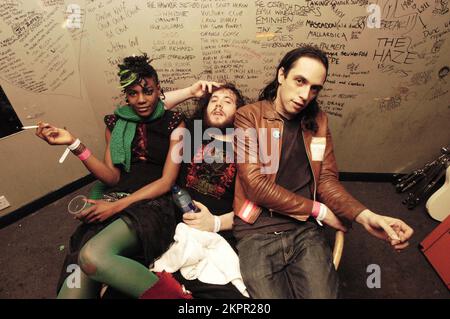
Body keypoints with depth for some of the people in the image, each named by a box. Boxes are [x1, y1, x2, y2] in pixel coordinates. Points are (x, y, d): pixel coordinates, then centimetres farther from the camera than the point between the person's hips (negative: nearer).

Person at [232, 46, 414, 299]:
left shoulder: (318, 121, 9)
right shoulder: (248, 117, -6)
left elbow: (327, 180, 6)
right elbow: (256, 185, -14)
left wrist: (364, 215, -13)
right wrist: (319, 211, -7)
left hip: (306, 230, 4)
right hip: (258, 232, -3)